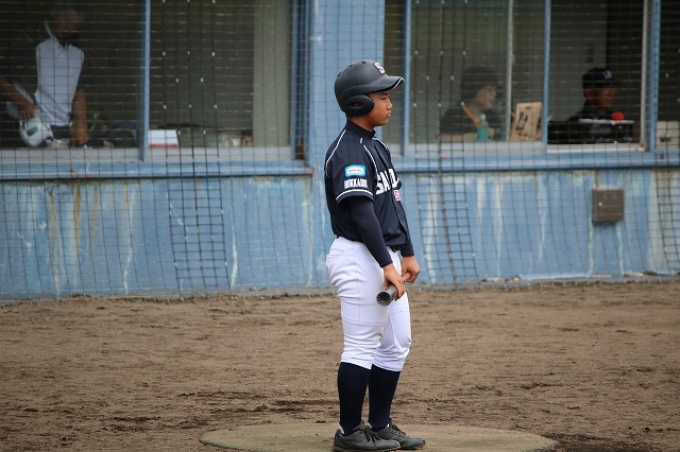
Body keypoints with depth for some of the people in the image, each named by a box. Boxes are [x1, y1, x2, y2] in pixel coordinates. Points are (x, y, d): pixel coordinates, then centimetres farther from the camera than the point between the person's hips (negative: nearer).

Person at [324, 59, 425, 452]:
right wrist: (387, 265, -25)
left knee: (396, 345, 12)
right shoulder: (348, 152, -16)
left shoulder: (377, 147, 15)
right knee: (362, 348, -6)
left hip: (386, 257, 10)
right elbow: (362, 213, -22)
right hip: (360, 258, -10)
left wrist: (407, 255, 15)